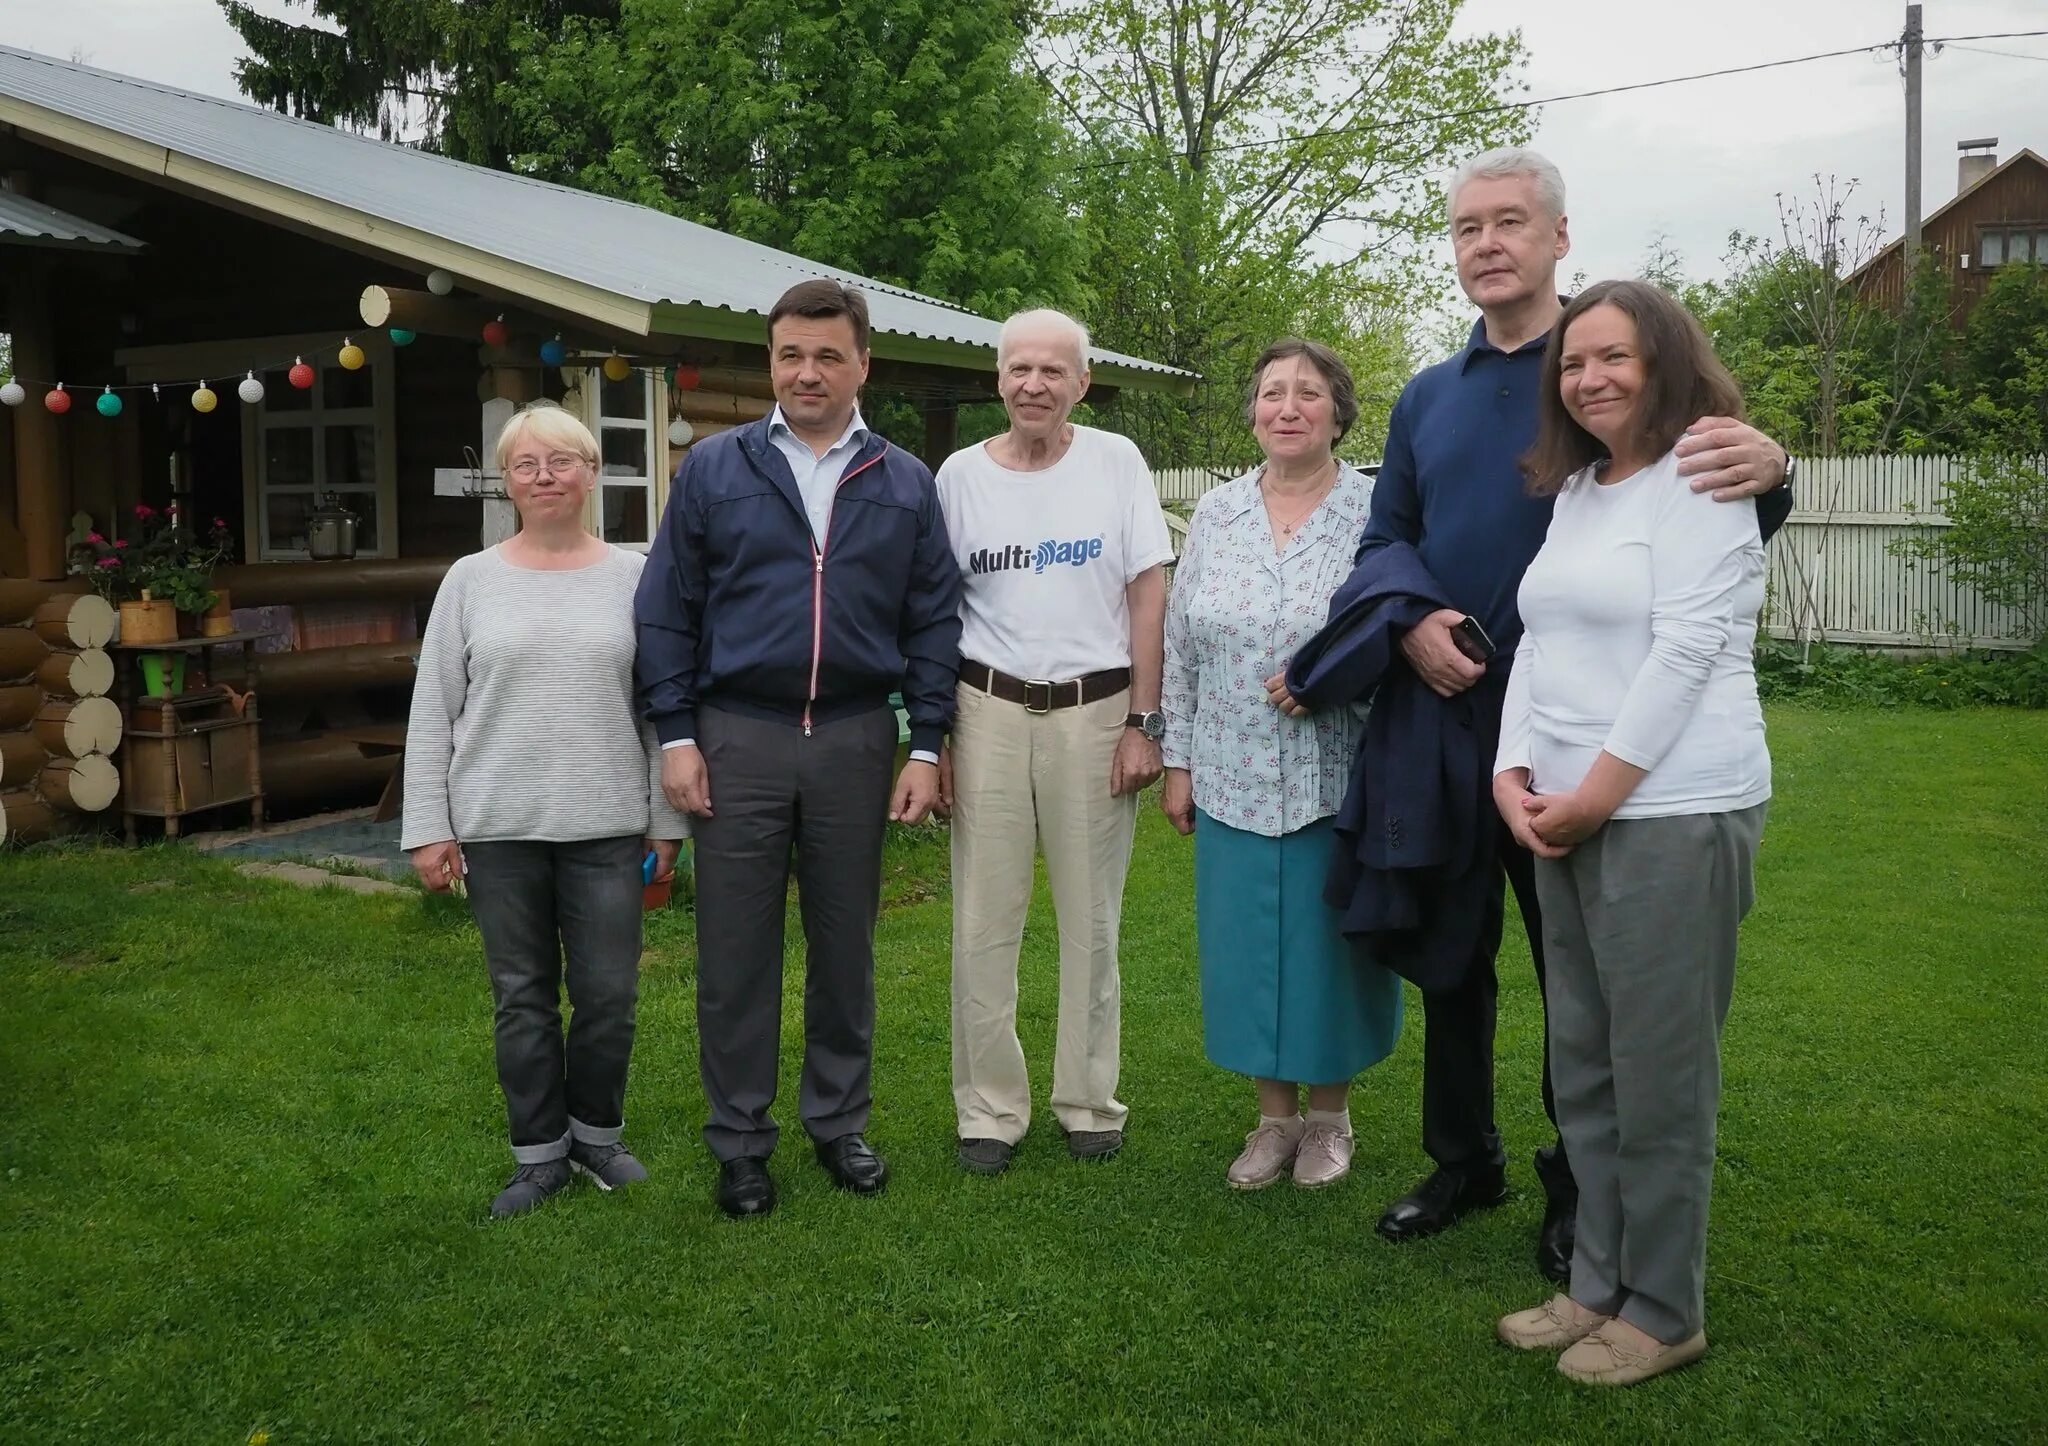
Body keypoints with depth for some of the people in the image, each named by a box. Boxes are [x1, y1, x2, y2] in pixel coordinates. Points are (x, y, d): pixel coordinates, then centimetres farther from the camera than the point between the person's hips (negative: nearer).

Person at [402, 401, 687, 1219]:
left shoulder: (632, 577, 4)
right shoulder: (471, 581, 4)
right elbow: (432, 712, 4)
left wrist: (666, 820, 3)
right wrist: (428, 828, -1)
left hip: (607, 826, 0)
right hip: (497, 827, 0)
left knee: (608, 993, 4)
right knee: (522, 998, 9)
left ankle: (597, 1132, 27)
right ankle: (540, 1152, 24)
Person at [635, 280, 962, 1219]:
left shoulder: (905, 484, 7)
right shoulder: (713, 470, 3)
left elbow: (934, 621, 6)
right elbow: (668, 610, 3)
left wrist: (926, 746, 0)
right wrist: (675, 735, -4)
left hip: (855, 738, 1)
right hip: (739, 737, -1)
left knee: (845, 942, 11)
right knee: (735, 950, 5)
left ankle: (839, 1122, 27)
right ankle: (740, 1141, 20)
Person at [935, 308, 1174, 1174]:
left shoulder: (1116, 462, 1)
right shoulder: (961, 474, 4)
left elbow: (1147, 597, 1)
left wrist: (1142, 722, -5)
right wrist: (933, 734, 2)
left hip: (1096, 708, -1)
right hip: (988, 710, 1)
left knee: (1092, 918, 8)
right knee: (984, 919, 3)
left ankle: (1089, 1099, 23)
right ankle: (990, 1107, 16)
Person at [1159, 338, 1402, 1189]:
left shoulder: (1376, 512, -4)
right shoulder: (1216, 515, 6)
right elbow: (1182, 647, 9)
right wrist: (1179, 760, 7)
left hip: (1337, 778, -3)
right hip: (1233, 778, 3)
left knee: (1328, 943, 7)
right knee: (1248, 944, 9)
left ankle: (1329, 1114, 27)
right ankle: (1274, 1115, 26)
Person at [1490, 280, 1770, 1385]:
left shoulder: (1701, 482, -7)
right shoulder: (1573, 490, 17)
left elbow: (1686, 649, -15)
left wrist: (1594, 795, -15)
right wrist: (1513, 774, 1)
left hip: (1672, 814, -8)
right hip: (1565, 818, 8)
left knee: (1659, 1076, 1)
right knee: (1583, 1067, 13)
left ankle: (1664, 1313, 16)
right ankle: (1599, 1284, 27)